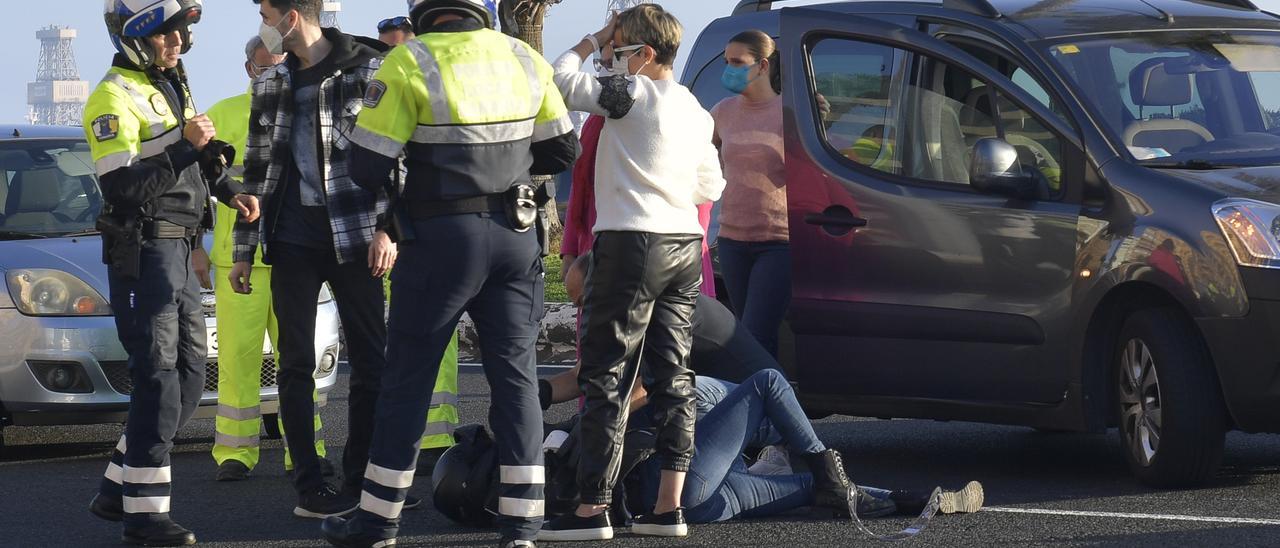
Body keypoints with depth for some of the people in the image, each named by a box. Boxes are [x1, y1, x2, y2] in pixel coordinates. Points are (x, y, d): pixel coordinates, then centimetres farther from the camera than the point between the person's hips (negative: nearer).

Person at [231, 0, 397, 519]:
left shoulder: (368, 68, -3)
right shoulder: (270, 84, 11)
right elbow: (257, 169, 15)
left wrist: (388, 227, -12)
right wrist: (243, 251, 14)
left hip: (353, 235, -4)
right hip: (293, 237, 4)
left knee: (370, 360, -1)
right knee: (296, 363, 1)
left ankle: (361, 482, 7)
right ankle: (310, 486, 4)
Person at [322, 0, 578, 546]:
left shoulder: (410, 62, -11)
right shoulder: (524, 58, 3)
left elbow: (367, 167, -10)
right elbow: (561, 151, 11)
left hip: (442, 237, -4)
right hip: (515, 236, 4)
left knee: (407, 377, 7)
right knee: (515, 376, 8)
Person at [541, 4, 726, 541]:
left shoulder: (634, 94, -12)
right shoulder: (696, 112, 13)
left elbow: (564, 81, -10)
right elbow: (710, 188, 19)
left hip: (632, 241, -8)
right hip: (686, 244, 8)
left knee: (606, 376, -4)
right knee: (672, 375, 9)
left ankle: (593, 509, -5)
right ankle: (669, 507, 7)